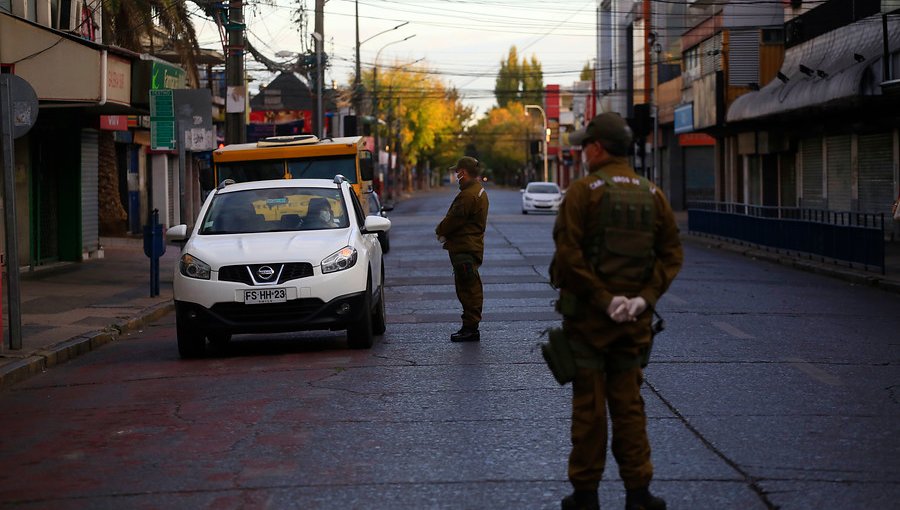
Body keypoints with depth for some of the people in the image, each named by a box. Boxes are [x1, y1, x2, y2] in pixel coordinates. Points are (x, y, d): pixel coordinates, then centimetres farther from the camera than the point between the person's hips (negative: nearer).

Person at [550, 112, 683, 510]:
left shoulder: (583, 191, -10)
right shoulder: (652, 195, 6)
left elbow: (568, 254, -18)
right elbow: (671, 253, 3)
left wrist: (601, 298, -14)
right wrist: (645, 298, -3)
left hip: (587, 315, -4)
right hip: (634, 319, 4)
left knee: (588, 405, 3)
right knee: (628, 403, 12)